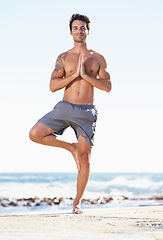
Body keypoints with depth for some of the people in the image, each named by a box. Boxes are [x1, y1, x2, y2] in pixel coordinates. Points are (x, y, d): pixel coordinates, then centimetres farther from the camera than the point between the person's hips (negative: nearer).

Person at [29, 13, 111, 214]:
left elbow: (107, 87, -1)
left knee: (84, 159, -4)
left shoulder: (97, 58, 7)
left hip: (86, 112, -1)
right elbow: (53, 86, -2)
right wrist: (74, 75, -12)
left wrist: (86, 75, -11)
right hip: (65, 107, 1)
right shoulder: (63, 58, 6)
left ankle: (77, 202, 11)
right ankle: (71, 147, 6)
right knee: (35, 134, -16)